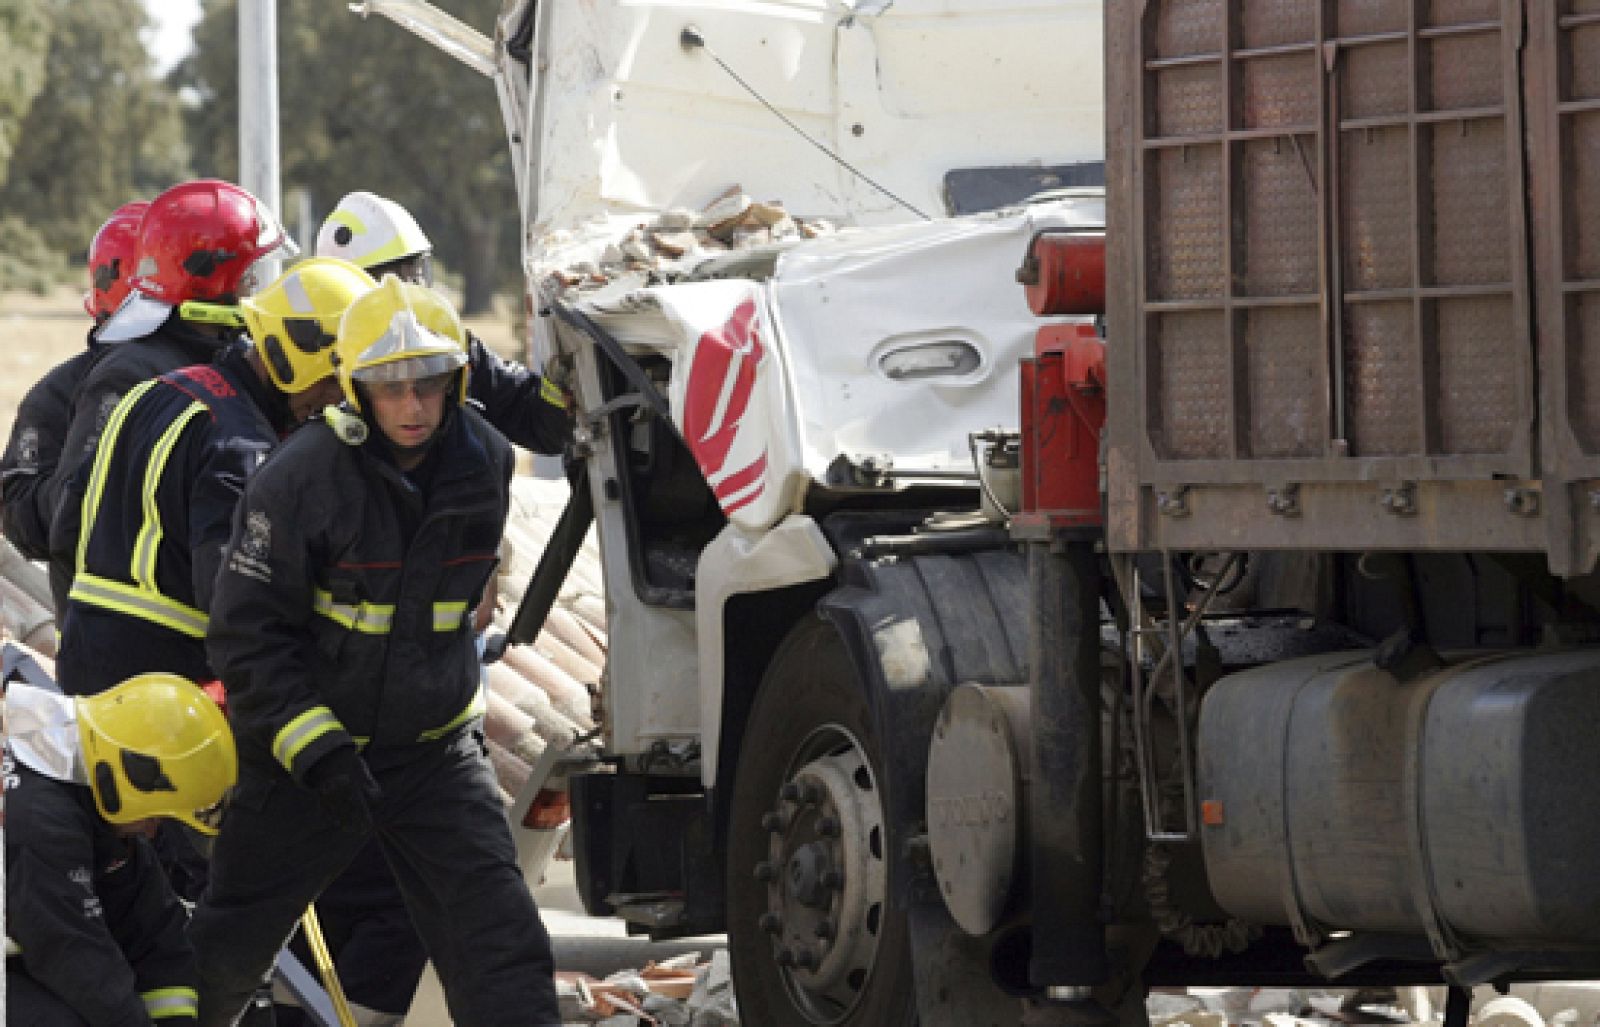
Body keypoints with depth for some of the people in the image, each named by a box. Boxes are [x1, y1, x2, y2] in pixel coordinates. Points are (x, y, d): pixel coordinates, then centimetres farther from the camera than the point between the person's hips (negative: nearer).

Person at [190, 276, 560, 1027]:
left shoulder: (485, 464, -4)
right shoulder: (299, 478, -19)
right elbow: (246, 635, -16)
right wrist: (317, 752, -23)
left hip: (435, 753, 3)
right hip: (302, 747, -3)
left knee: (502, 941, -9)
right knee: (228, 944, 11)